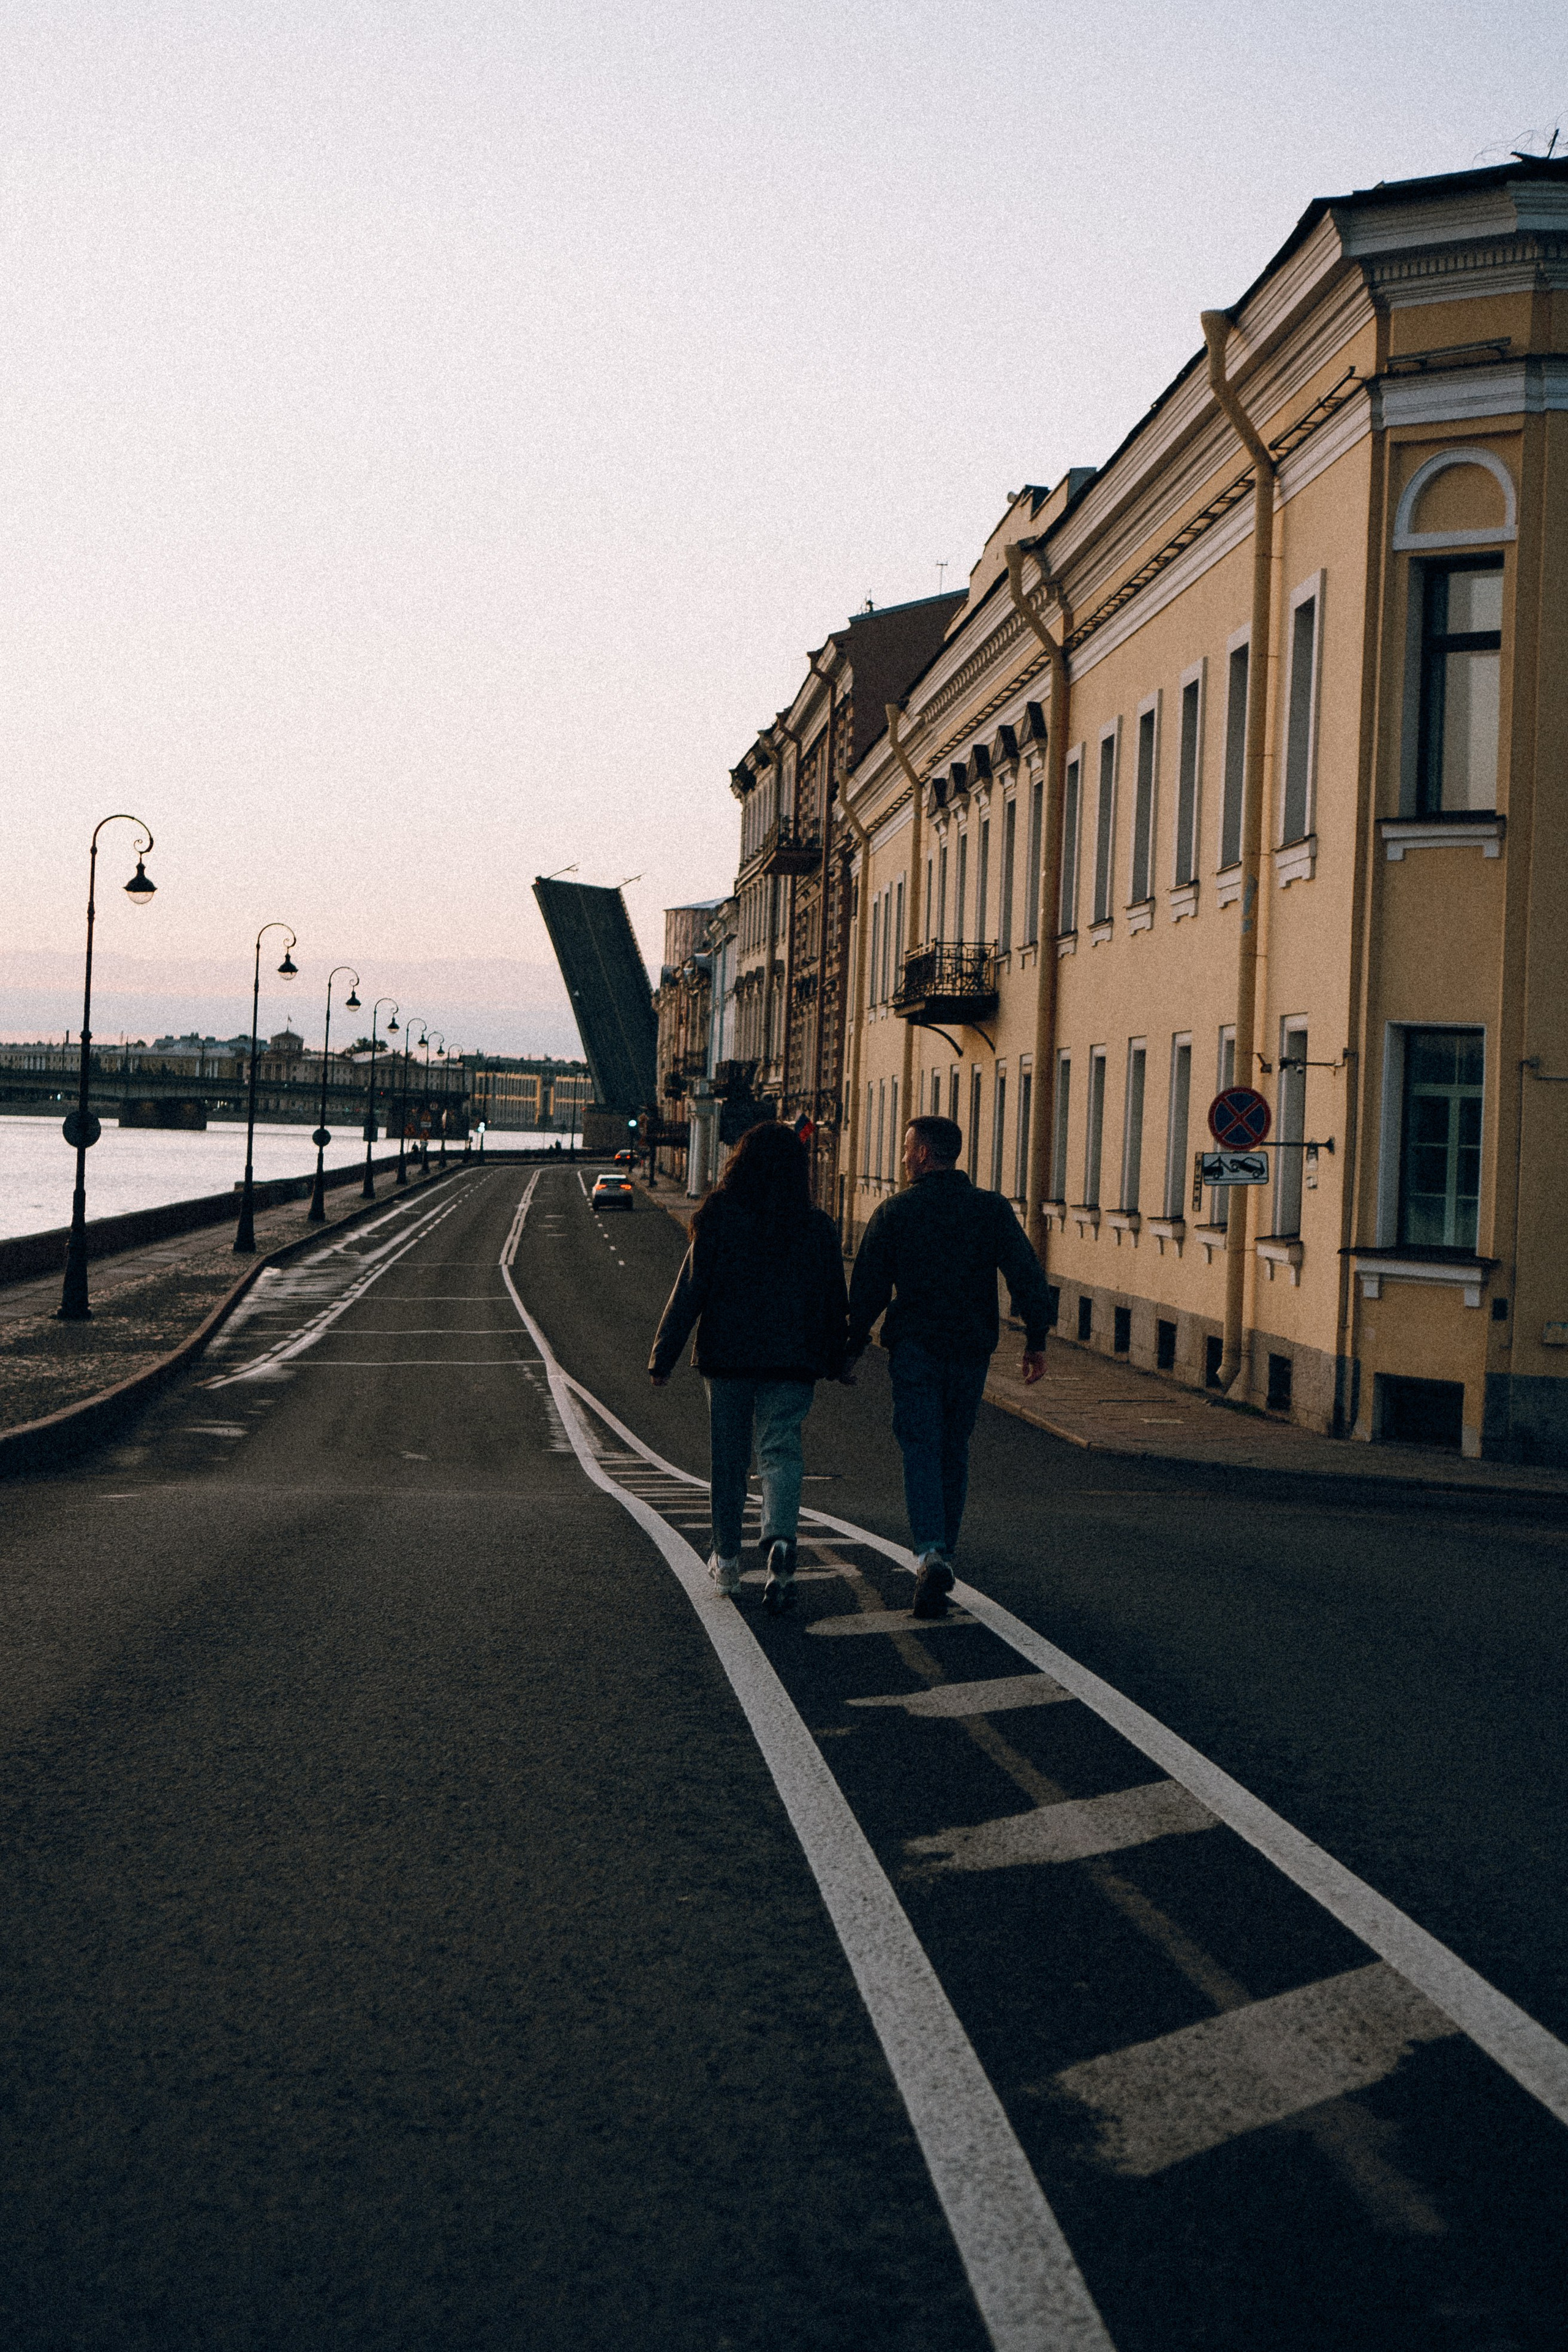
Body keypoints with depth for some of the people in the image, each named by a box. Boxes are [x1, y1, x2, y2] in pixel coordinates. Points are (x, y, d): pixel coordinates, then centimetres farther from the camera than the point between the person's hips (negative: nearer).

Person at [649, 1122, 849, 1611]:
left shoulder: (719, 1221, -6)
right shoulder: (817, 1228, 0)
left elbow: (690, 1292, -4)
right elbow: (835, 1301, 7)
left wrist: (663, 1356, 2)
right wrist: (835, 1360, 20)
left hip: (727, 1355, 0)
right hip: (792, 1361, 1)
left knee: (728, 1457, 12)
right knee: (781, 1451, 0)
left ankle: (727, 1560, 22)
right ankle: (780, 1539, -26)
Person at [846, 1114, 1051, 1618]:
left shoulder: (894, 1212, -2)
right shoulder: (992, 1209, 3)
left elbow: (867, 1288, -1)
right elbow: (1027, 1276, -6)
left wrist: (852, 1347, 11)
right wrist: (1036, 1340, -1)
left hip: (914, 1350, -3)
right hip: (972, 1350, 3)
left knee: (921, 1452, -5)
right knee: (954, 1452, 17)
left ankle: (931, 1554, -25)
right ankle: (942, 1552, 25)